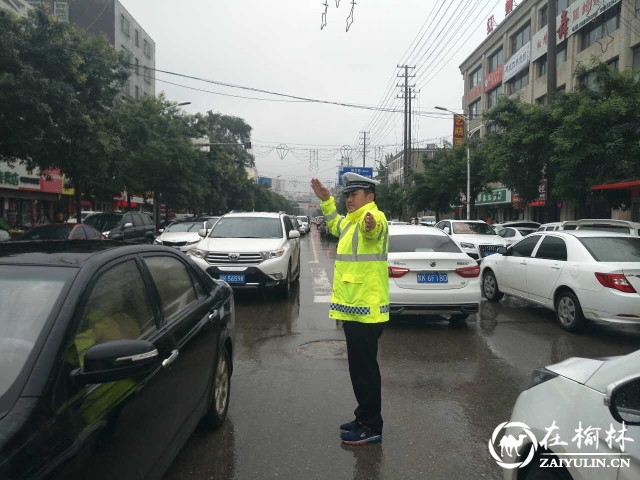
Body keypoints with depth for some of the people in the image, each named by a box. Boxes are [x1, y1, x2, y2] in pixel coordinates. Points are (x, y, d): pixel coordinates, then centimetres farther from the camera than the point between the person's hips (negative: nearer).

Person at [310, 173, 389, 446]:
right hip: (353, 308, 10)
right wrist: (325, 200, 31)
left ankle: (371, 428, 12)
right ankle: (364, 419, 33)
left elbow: (372, 228, -41)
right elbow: (336, 225, 39)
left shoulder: (374, 217, -15)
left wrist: (369, 224, -63)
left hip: (366, 310, -10)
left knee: (364, 369, -1)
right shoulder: (351, 222, 16)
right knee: (360, 368, 19)